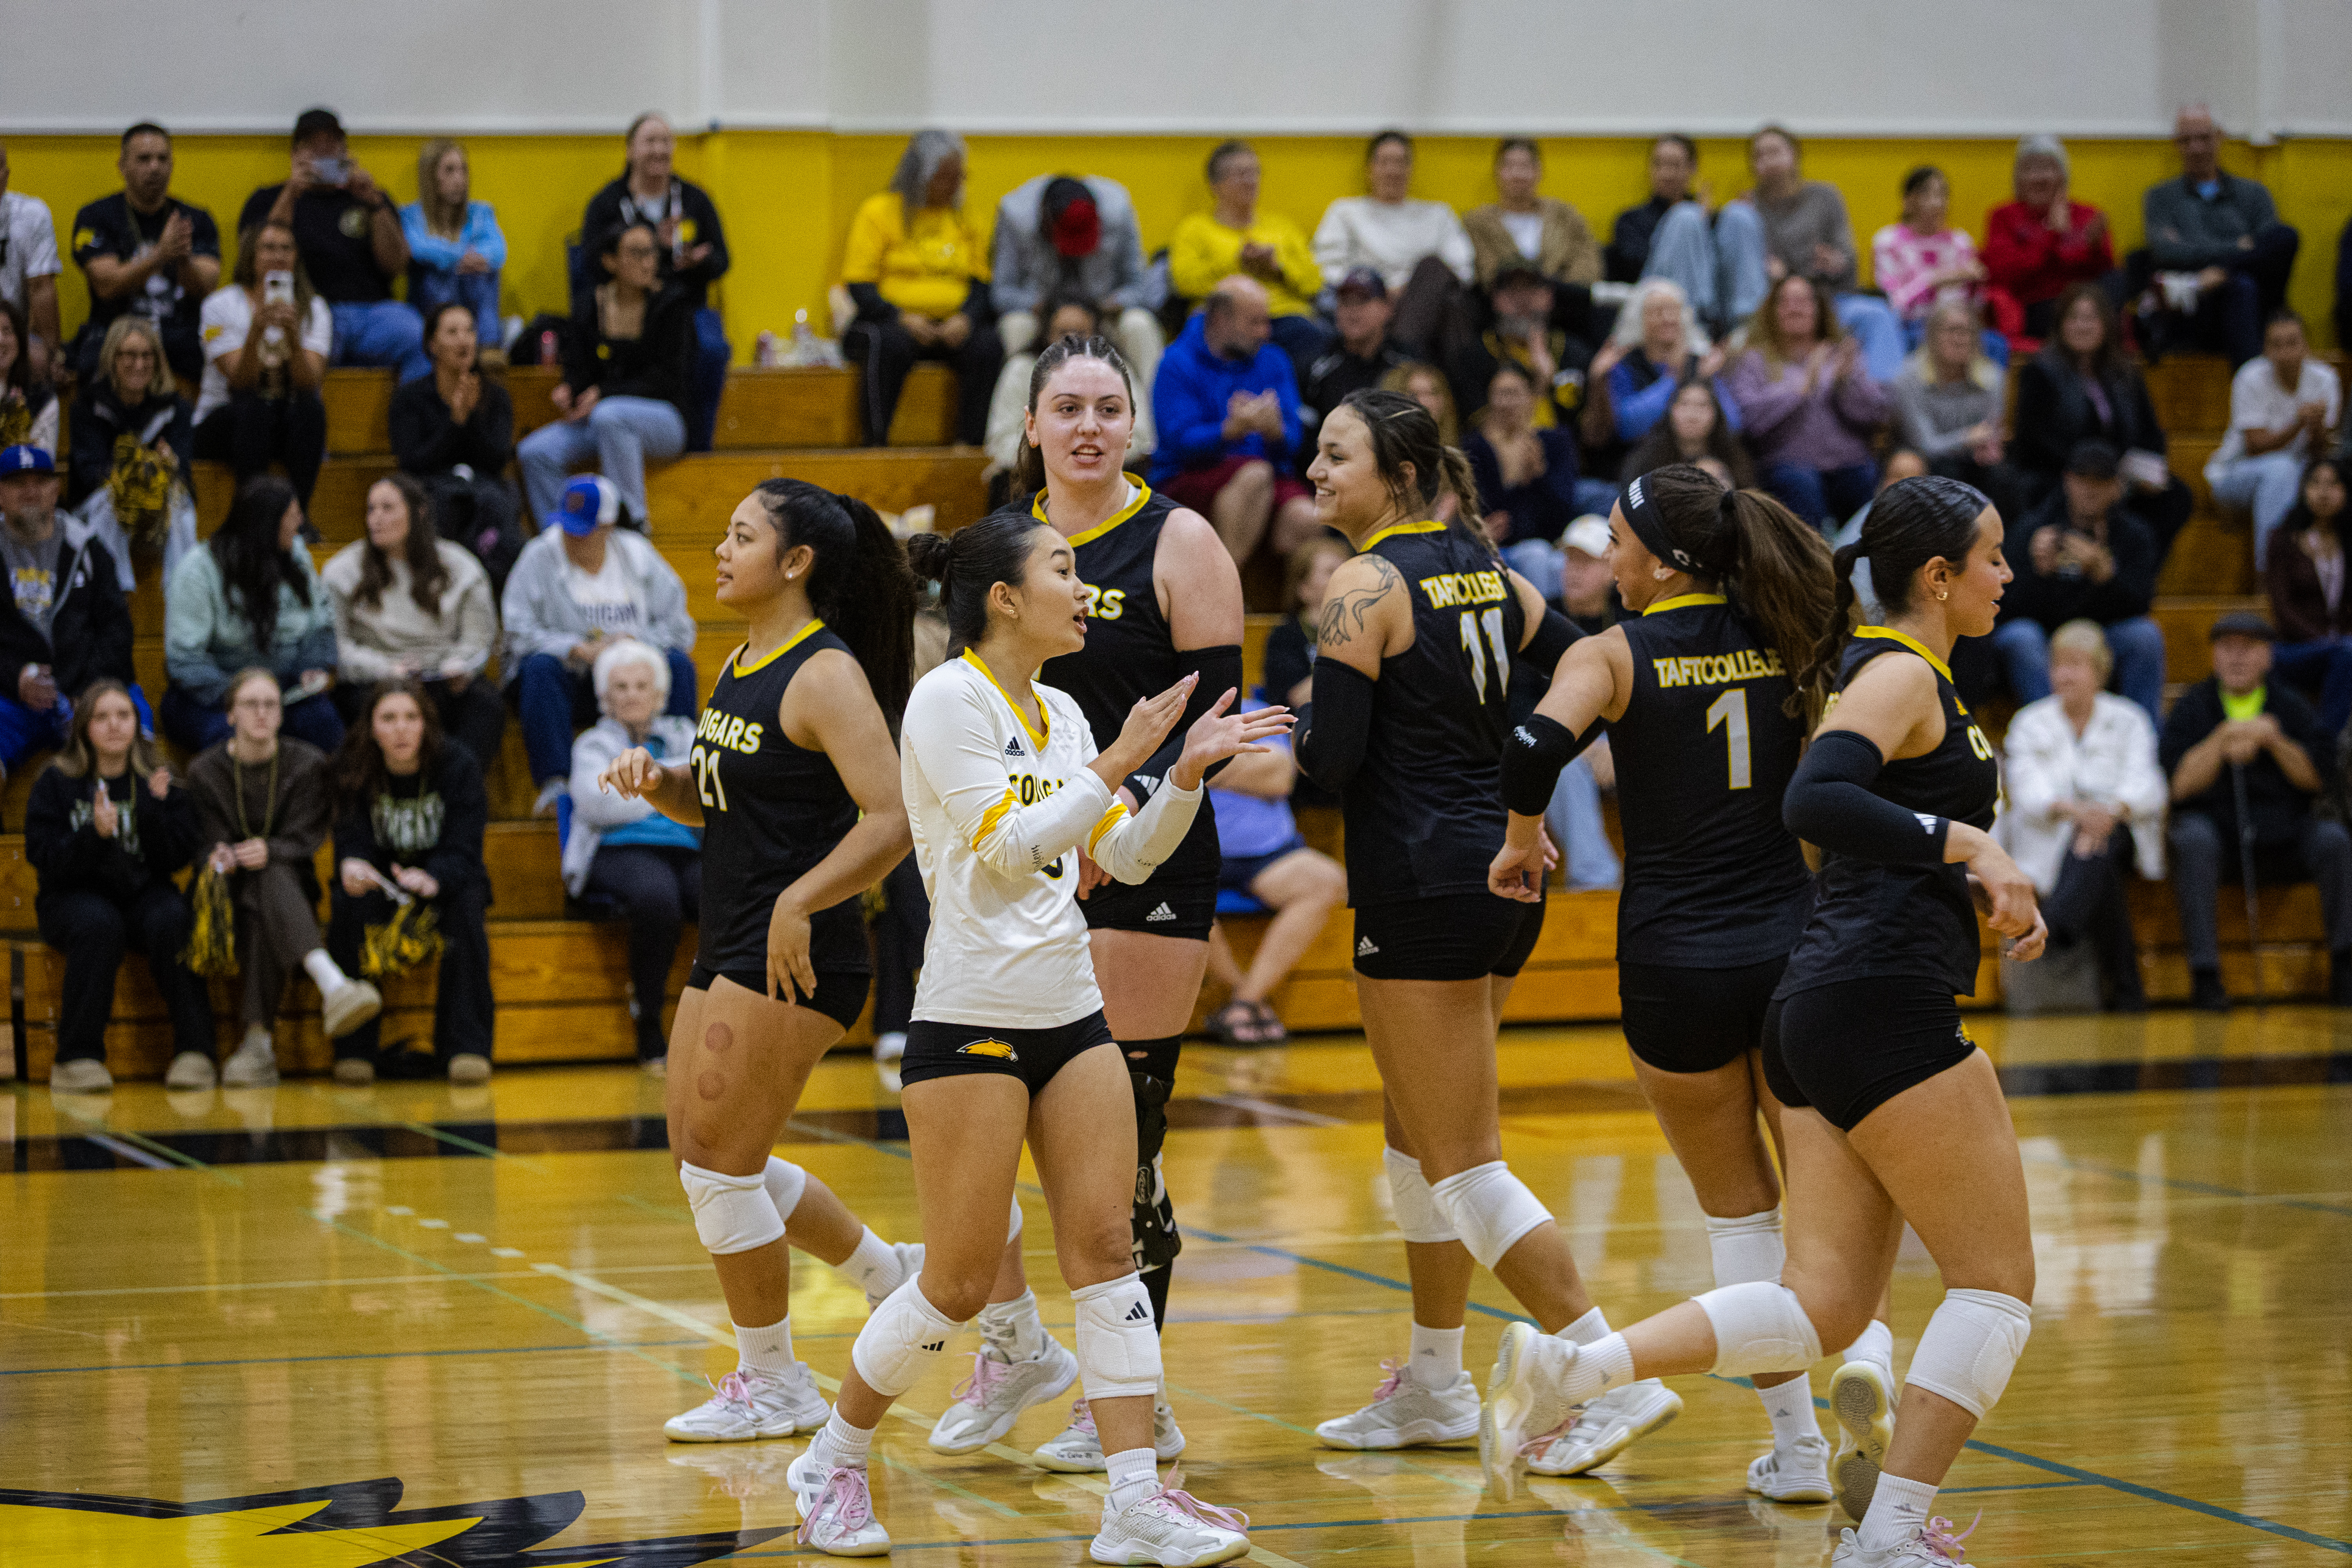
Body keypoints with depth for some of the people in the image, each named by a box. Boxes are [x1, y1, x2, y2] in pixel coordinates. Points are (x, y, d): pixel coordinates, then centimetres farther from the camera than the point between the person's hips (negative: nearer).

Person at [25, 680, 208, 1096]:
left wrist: (155, 809, -18)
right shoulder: (56, 781, 0)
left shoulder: (157, 779, 6)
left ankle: (194, 1050, -29)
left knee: (171, 920, -32)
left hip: (142, 893, 2)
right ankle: (78, 1059, -32)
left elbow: (176, 859, -2)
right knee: (100, 924, -36)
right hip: (73, 895, -2)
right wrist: (94, 834, -25)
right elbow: (45, 859, -9)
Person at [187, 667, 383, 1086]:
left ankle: (259, 1040, -48)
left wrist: (269, 851, -29)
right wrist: (219, 858, -27)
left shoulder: (308, 765, 1)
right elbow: (210, 843, -2)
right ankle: (333, 984, -61)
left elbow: (303, 843, -7)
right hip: (235, 892, 0)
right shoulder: (205, 772, 4)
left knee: (272, 877, -38)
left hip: (291, 886, 0)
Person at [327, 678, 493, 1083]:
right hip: (381, 882, 1)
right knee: (347, 902, -32)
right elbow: (352, 842, -19)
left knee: (466, 903, -35)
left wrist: (433, 879, -47)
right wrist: (351, 866, -46)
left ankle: (467, 1045, -32)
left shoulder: (458, 766, -15)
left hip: (446, 879, -1)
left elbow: (462, 850, -23)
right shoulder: (352, 769, -11)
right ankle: (354, 1048, -28)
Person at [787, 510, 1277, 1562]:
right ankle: (832, 1464, 18)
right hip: (970, 1026, -7)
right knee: (960, 1281, -2)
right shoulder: (947, 700, -10)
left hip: (1070, 1018, 7)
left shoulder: (1059, 715, 11)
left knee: (1105, 1246, -1)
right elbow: (1006, 847, -18)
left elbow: (1126, 857, 15)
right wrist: (1117, 763, -17)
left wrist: (1186, 773, 2)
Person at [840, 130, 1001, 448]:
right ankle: (875, 444, -36)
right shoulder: (878, 212, 4)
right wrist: (901, 318, -19)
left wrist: (966, 318, -12)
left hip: (953, 326, 3)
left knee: (988, 345, -29)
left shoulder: (965, 216, 16)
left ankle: (970, 442, -30)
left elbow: (980, 284, 12)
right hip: (890, 322, -3)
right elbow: (859, 285, -3)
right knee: (890, 344, -38)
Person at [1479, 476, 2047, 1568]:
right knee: (1997, 1281, -1)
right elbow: (1813, 802, -25)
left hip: (1820, 1021, 10)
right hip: (1885, 1008, -10)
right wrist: (1964, 843, -23)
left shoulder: (1899, 676, 21)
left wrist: (1983, 888, 13)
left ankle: (1570, 1369, -7)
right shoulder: (1902, 677, -9)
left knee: (1822, 1309, 4)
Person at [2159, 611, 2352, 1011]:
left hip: (2283, 840, 2)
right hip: (2215, 828, -2)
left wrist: (2275, 741, -14)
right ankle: (2204, 974, -35)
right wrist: (2223, 738, -16)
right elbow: (2182, 784, -6)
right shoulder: (2193, 708, 6)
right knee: (2194, 839, -35)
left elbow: (2314, 779, 1)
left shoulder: (2290, 705, 11)